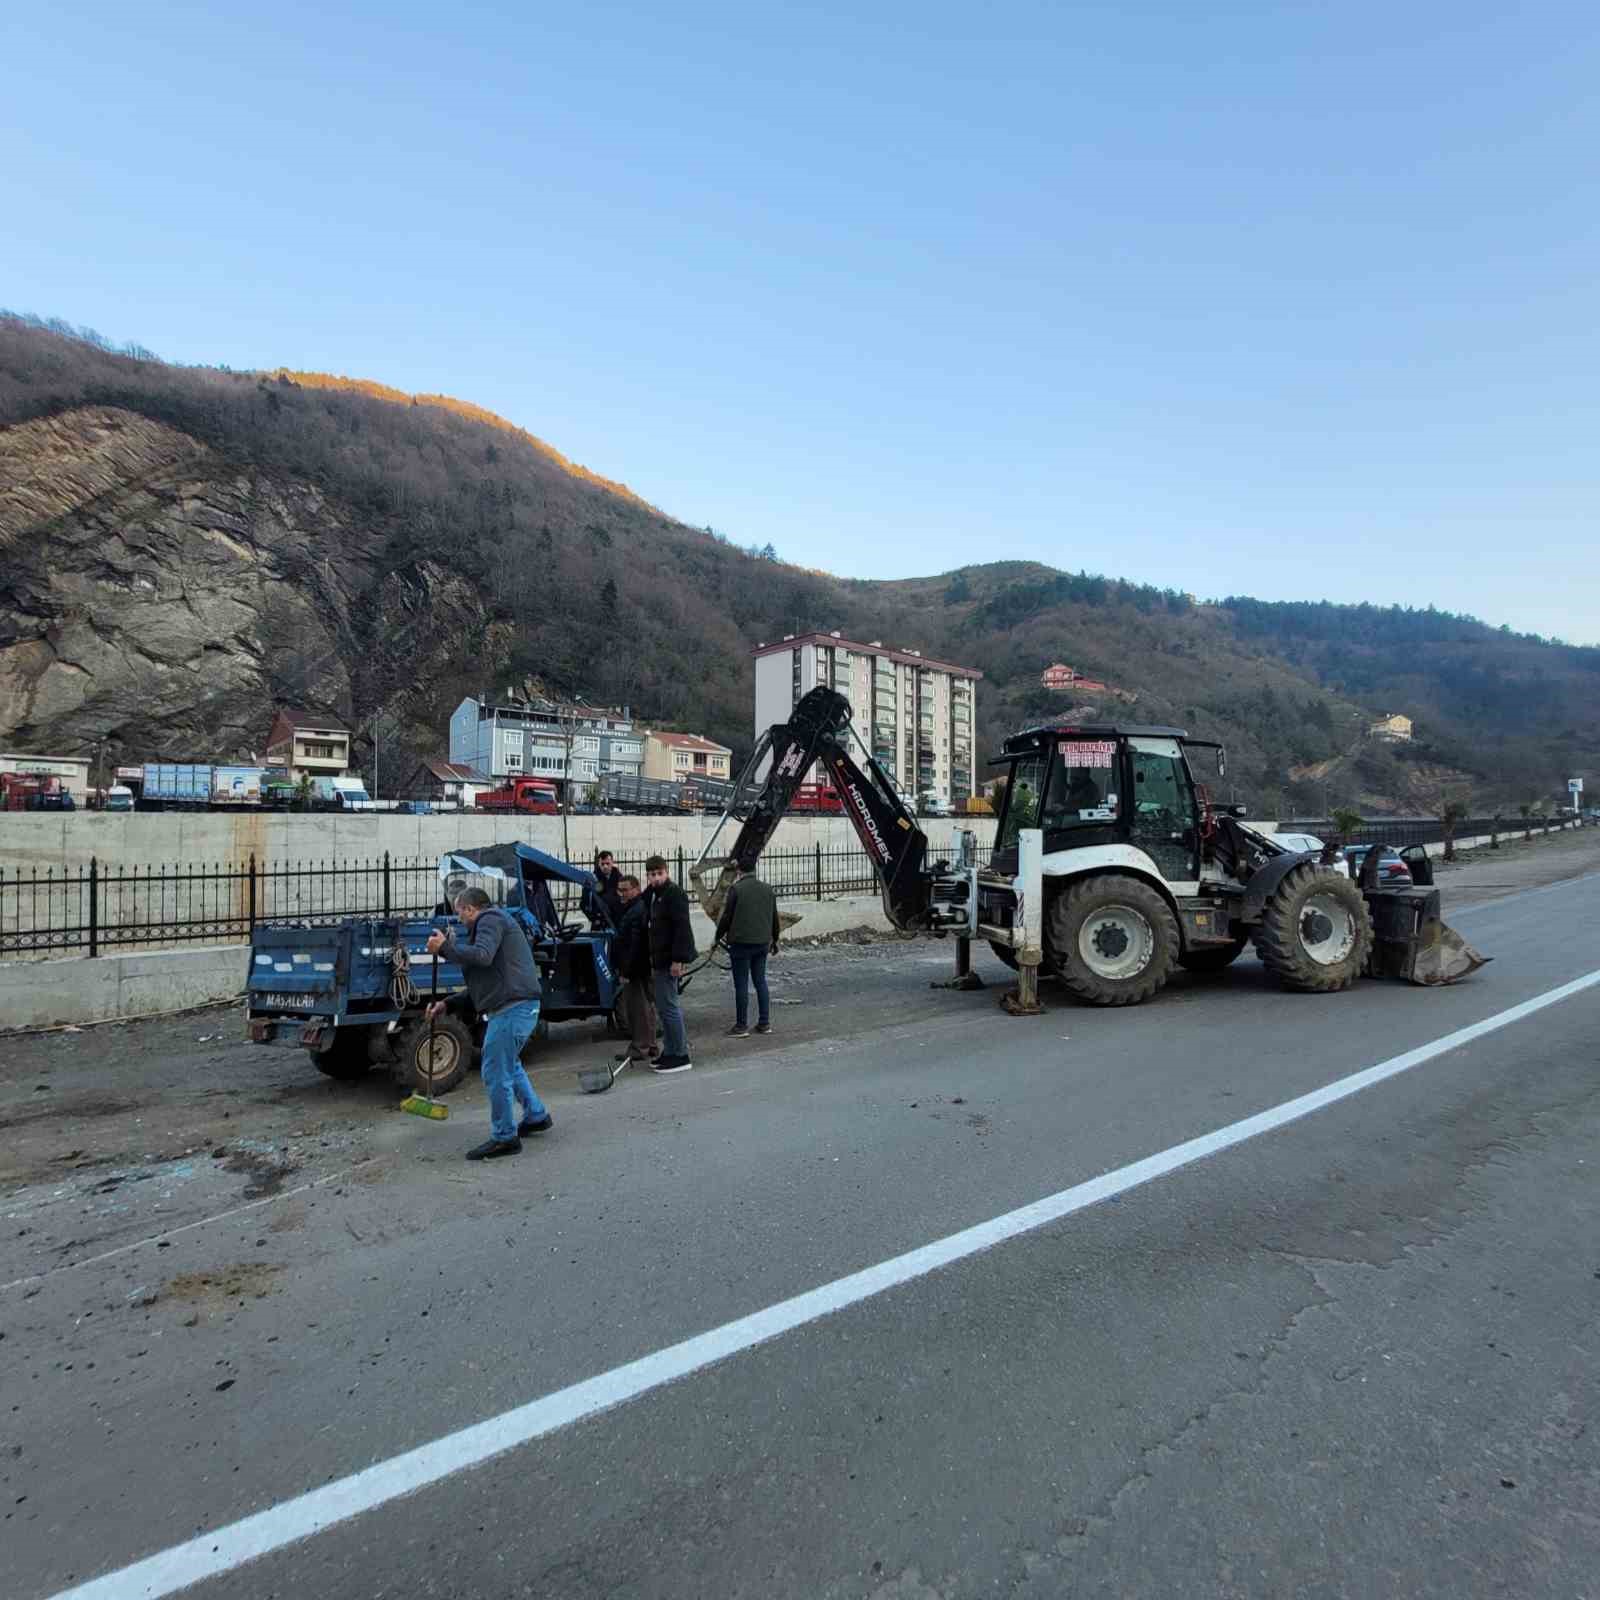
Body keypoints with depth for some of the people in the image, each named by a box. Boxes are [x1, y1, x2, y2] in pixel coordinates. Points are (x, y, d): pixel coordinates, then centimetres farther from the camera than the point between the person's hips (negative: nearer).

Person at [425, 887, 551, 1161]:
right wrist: (447, 1004, 21)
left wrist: (444, 947, -14)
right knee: (508, 1064, 25)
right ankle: (536, 1115, 36)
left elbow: (481, 956, -25)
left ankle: (504, 1137, 6)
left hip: (512, 1007, -11)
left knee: (496, 1072, -3)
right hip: (518, 1005, 11)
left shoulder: (490, 918, -4)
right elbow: (482, 987, 27)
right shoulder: (491, 923, 27)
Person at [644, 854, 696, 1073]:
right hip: (660, 960, 10)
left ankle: (680, 1056, -3)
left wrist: (678, 959, -24)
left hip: (669, 960, -10)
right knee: (665, 1006, 15)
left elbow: (682, 928, -20)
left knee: (668, 1006, -8)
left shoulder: (674, 894, -13)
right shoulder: (654, 896, 17)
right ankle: (672, 1051, 24)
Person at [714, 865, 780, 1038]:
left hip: (741, 943, -6)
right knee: (760, 981, 13)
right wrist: (774, 939, 26)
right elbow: (774, 917, 14)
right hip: (762, 942, 6)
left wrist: (719, 935, 9)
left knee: (741, 985, 1)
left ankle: (741, 1026, 6)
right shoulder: (768, 889, 8)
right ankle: (765, 1023, 16)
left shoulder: (736, 889, -10)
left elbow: (727, 916, -8)